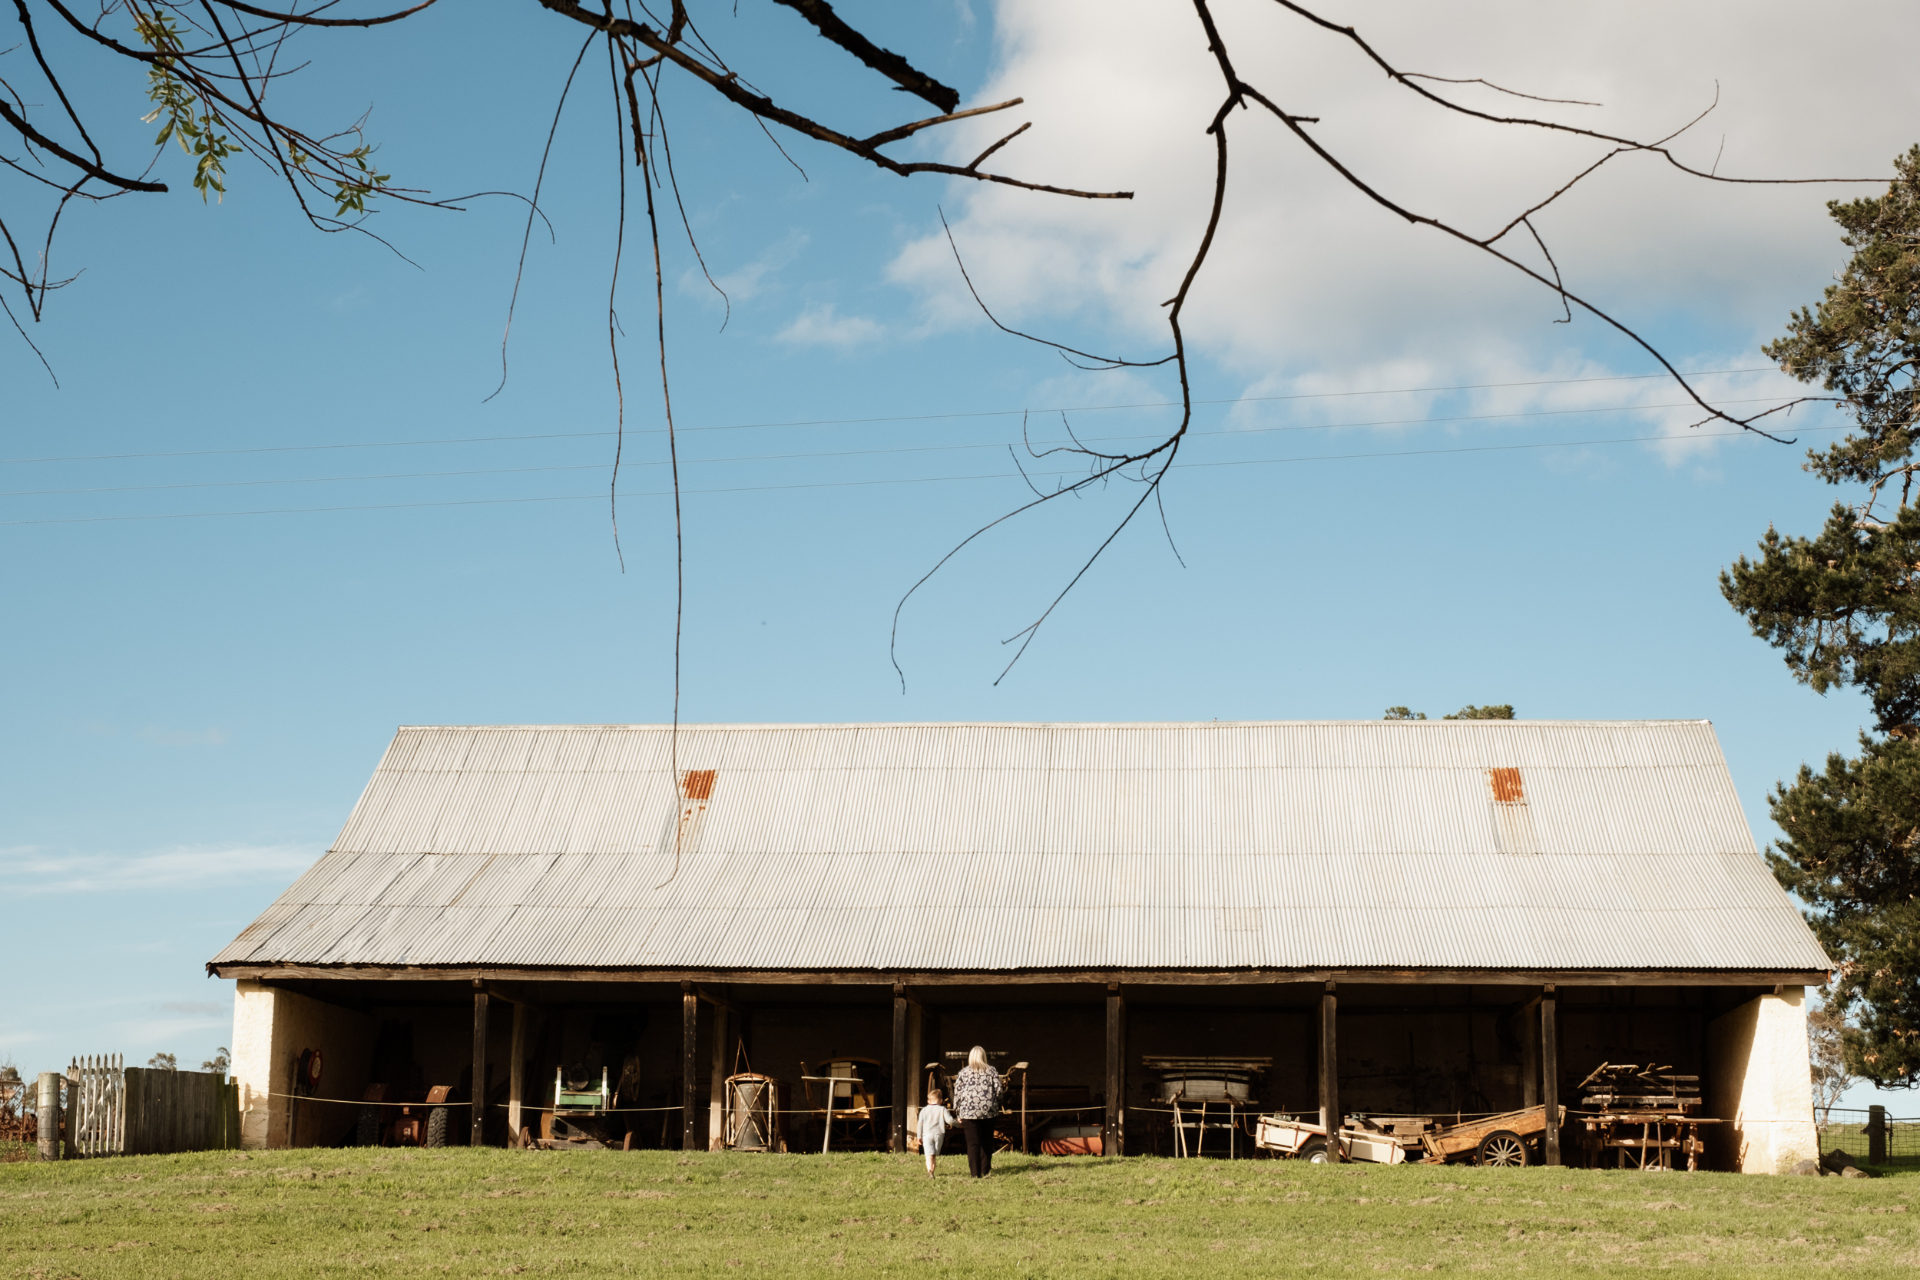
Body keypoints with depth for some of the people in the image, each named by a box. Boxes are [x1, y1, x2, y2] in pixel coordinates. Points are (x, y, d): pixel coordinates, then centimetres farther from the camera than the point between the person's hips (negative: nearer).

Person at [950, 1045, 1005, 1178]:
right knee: (986, 1141, 14)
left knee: (973, 1142, -1)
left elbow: (957, 1092, 2)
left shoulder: (964, 1072, 2)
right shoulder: (991, 1071, 4)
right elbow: (999, 1090, 0)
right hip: (988, 1111, 1)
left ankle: (975, 1172, -6)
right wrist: (1004, 1086, 23)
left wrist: (957, 1111, 9)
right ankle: (985, 1170, 18)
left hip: (969, 1112, -1)